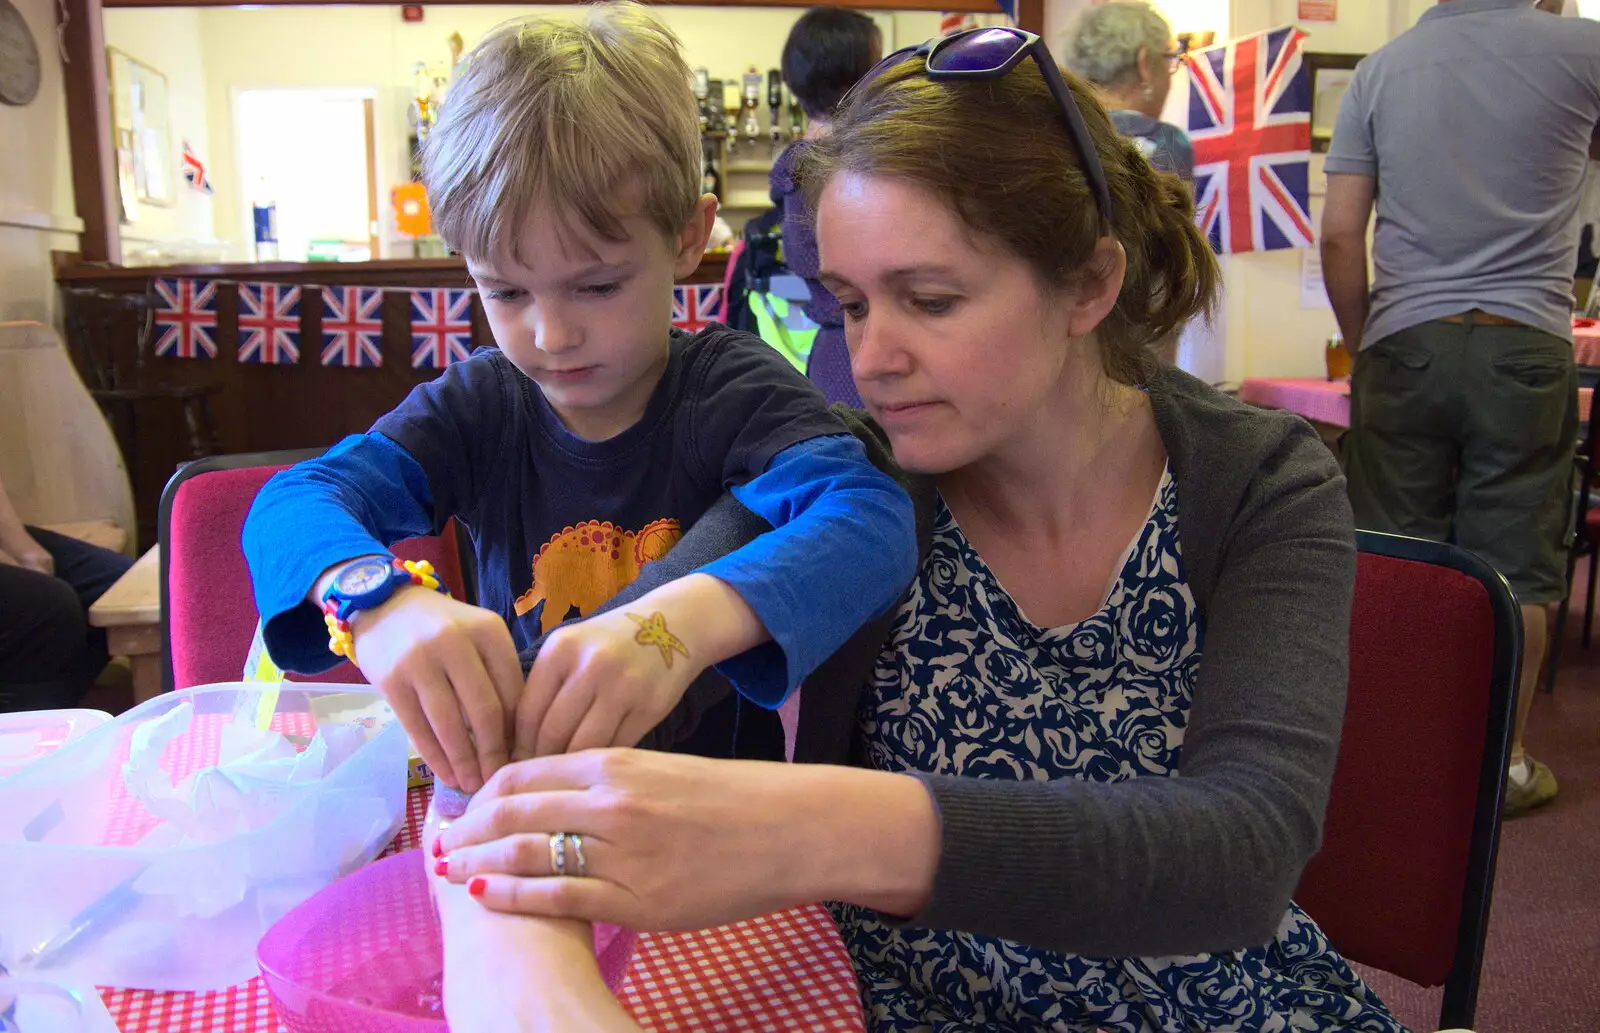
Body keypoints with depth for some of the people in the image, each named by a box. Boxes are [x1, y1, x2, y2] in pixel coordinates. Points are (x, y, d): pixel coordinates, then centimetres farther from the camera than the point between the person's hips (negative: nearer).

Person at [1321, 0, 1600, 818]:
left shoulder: (1380, 68, 5)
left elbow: (1340, 235, 1)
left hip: (1404, 344, 1)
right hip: (1525, 343, -1)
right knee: (1517, 567, 8)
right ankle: (1503, 761, 18)